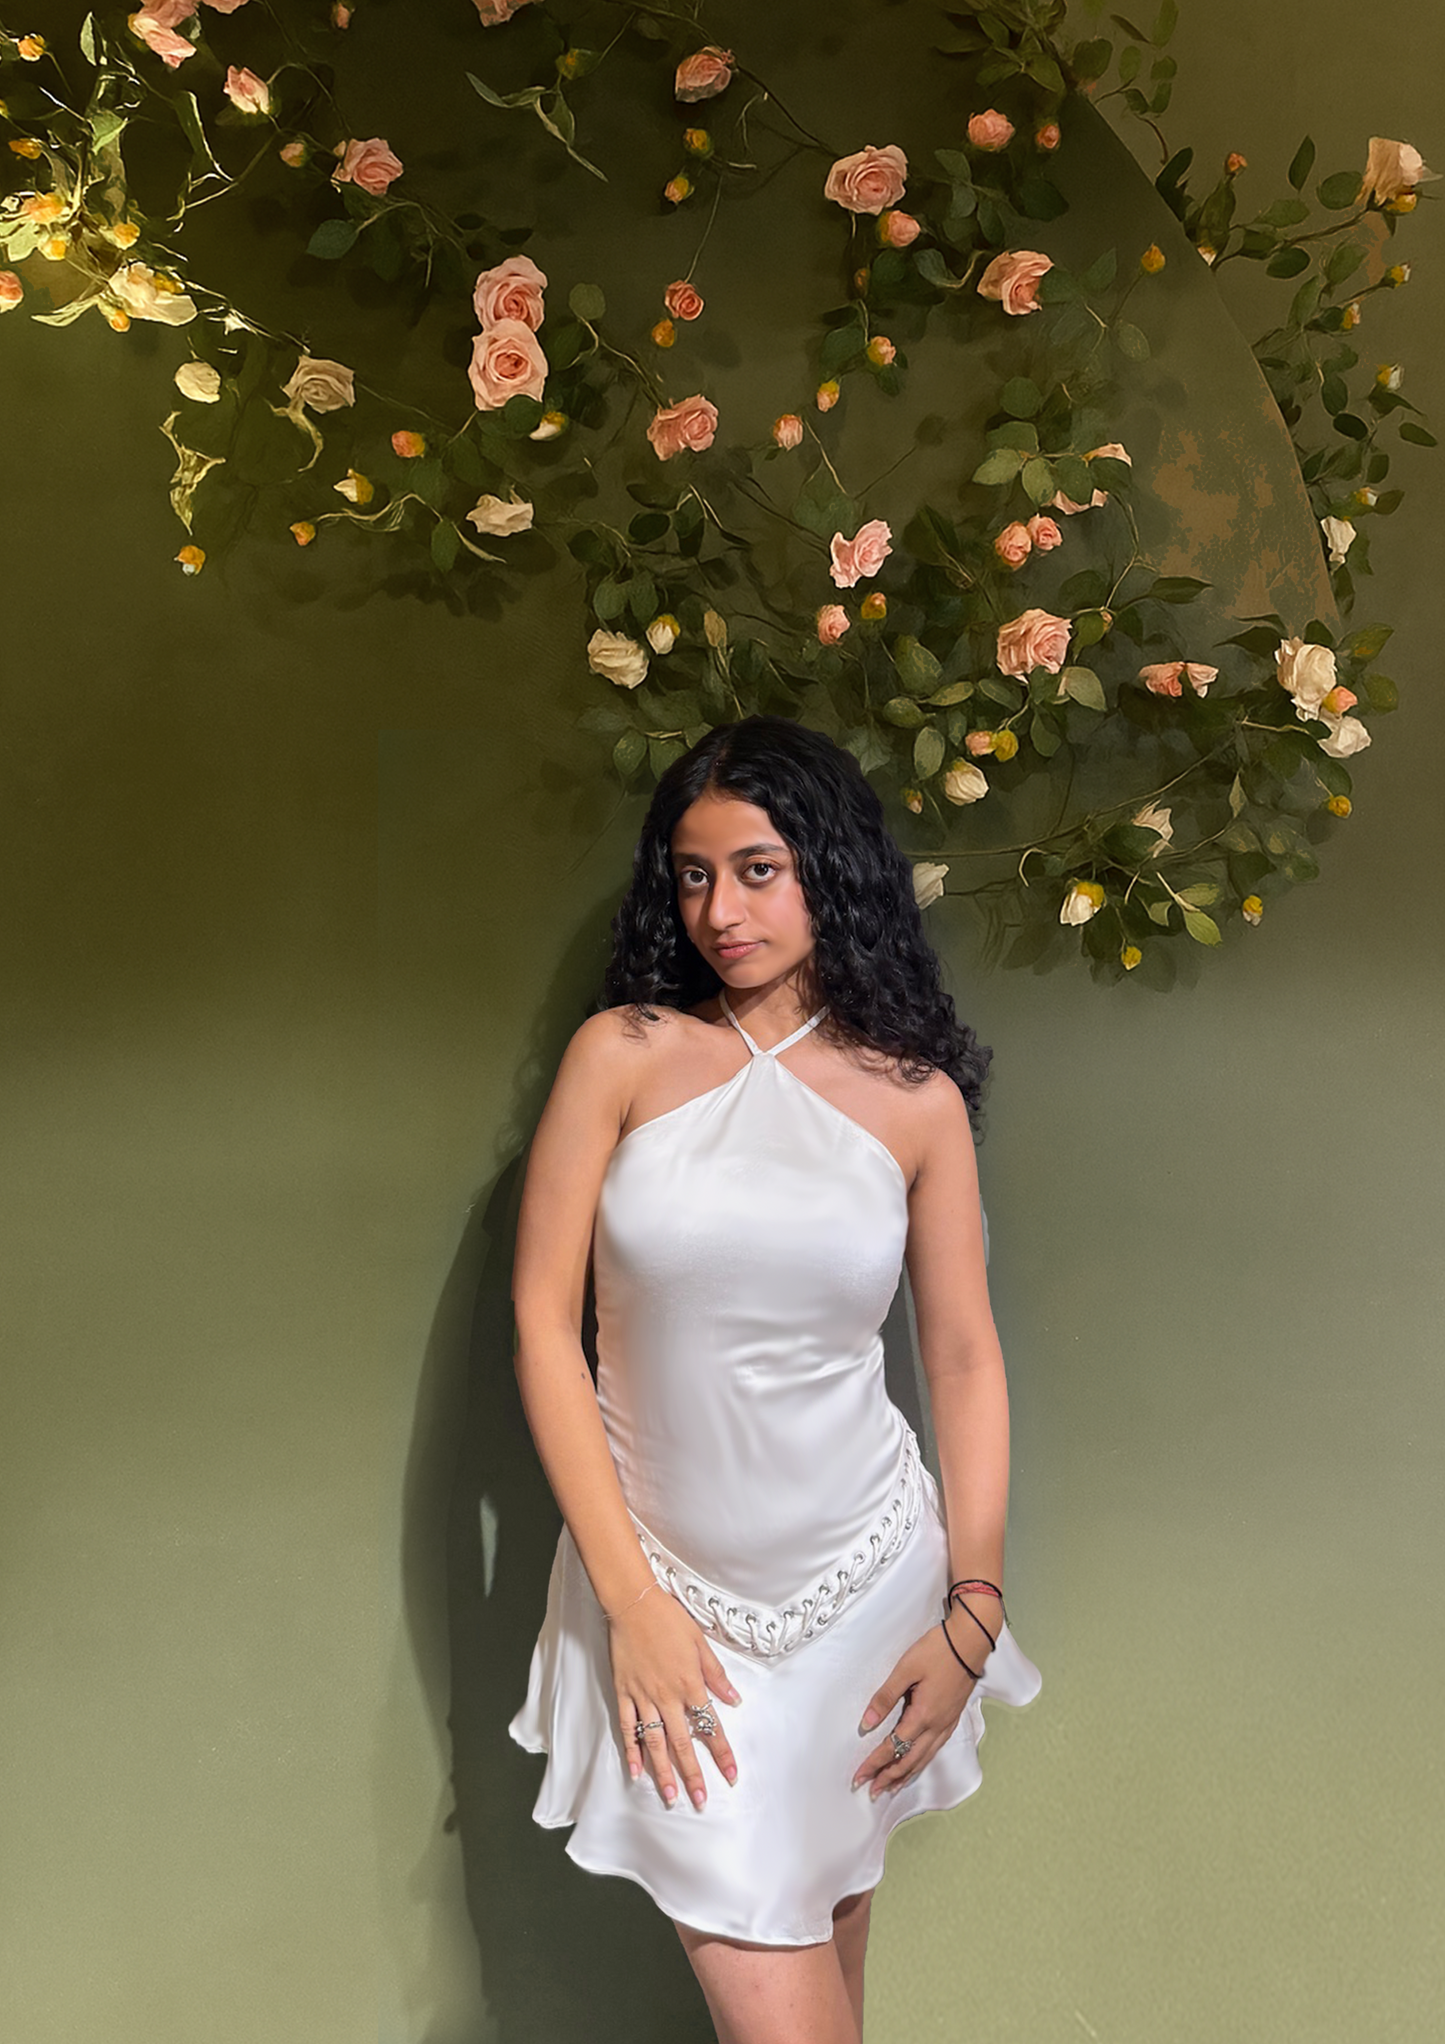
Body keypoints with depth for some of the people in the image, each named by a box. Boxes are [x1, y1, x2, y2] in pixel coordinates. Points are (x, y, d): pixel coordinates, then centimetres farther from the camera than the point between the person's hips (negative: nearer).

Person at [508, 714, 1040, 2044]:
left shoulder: (917, 1095, -2)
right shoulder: (624, 1052, -7)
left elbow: (964, 1357, 3)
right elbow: (542, 1319, -8)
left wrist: (972, 1614, -1)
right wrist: (629, 1601, -11)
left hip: (867, 1572, 2)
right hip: (672, 1586, -1)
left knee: (836, 1898, 18)